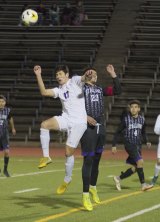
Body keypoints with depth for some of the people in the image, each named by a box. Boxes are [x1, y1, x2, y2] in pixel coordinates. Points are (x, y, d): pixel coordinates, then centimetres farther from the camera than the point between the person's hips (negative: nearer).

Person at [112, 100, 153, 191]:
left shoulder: (142, 119, 5)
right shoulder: (126, 119, -7)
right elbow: (117, 132, 0)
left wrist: (147, 141, 4)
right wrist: (114, 145, -4)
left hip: (138, 145, 6)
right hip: (129, 144, -6)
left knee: (135, 168, 5)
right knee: (140, 161, -22)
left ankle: (119, 178, 24)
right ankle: (143, 184, -19)